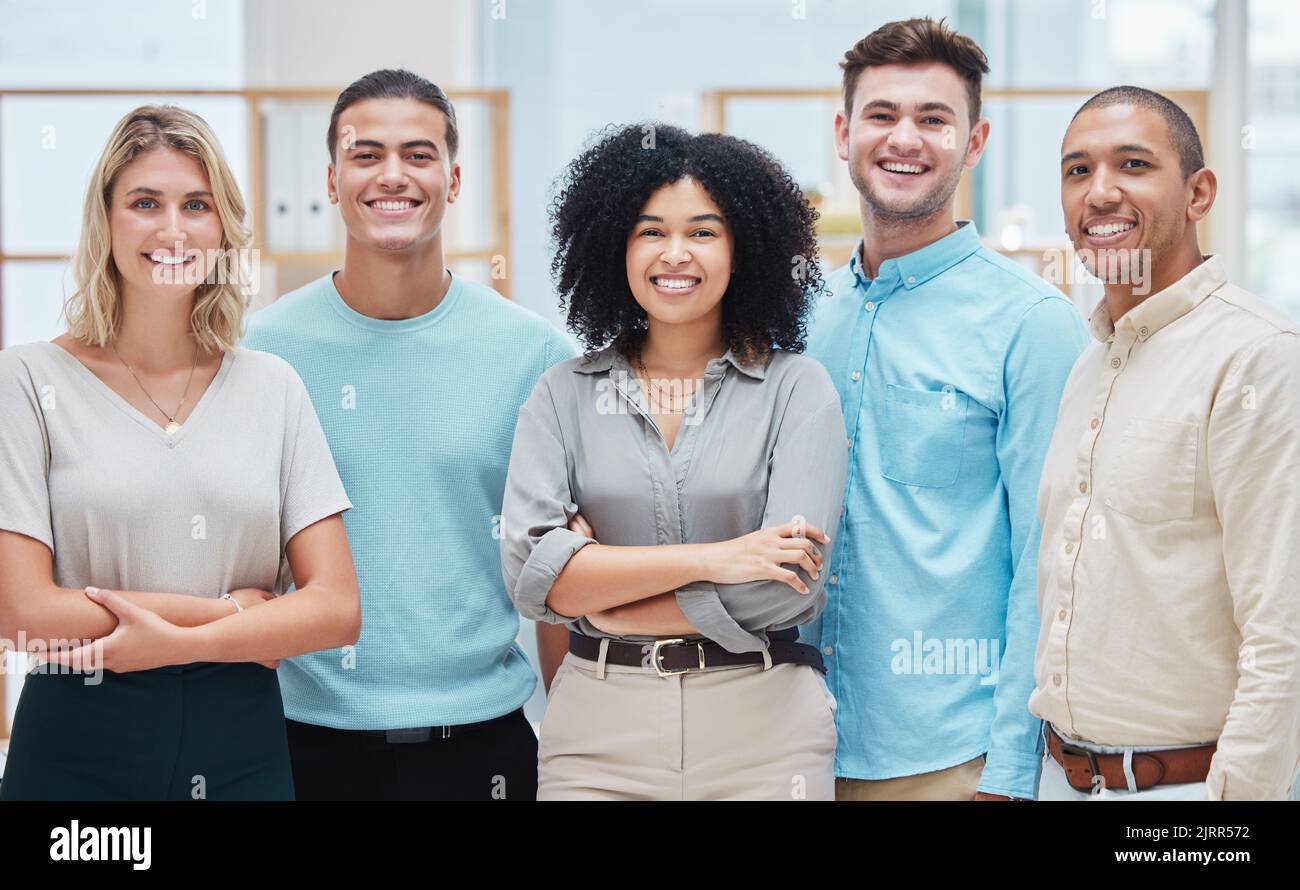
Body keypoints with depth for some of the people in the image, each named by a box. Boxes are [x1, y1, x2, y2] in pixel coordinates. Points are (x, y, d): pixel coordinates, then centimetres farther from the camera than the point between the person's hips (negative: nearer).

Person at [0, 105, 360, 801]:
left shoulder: (273, 388, 5)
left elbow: (337, 608, -2)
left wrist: (180, 642, -15)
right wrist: (228, 608, -8)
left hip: (243, 745, 3)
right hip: (78, 748, -2)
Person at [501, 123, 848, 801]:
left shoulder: (797, 389, -2)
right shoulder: (564, 395, 4)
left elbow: (786, 587, -13)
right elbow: (530, 572, -8)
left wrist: (599, 602, -9)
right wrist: (707, 559, -16)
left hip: (761, 726, -1)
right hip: (597, 725, 2)